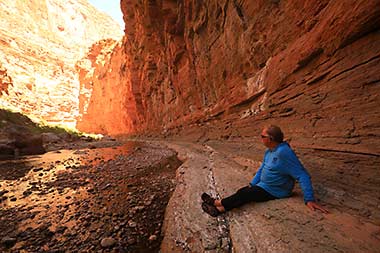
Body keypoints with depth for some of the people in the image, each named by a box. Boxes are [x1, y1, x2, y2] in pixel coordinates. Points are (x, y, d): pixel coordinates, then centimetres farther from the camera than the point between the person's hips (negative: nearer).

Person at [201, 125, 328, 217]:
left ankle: (218, 203, 1)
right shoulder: (269, 151, 3)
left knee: (244, 195, -12)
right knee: (242, 192, -3)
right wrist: (251, 184, 11)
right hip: (263, 186, 8)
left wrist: (309, 200, -29)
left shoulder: (284, 152, -28)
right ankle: (220, 209, -4)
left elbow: (303, 176, -27)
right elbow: (261, 169, 13)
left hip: (274, 192, -8)